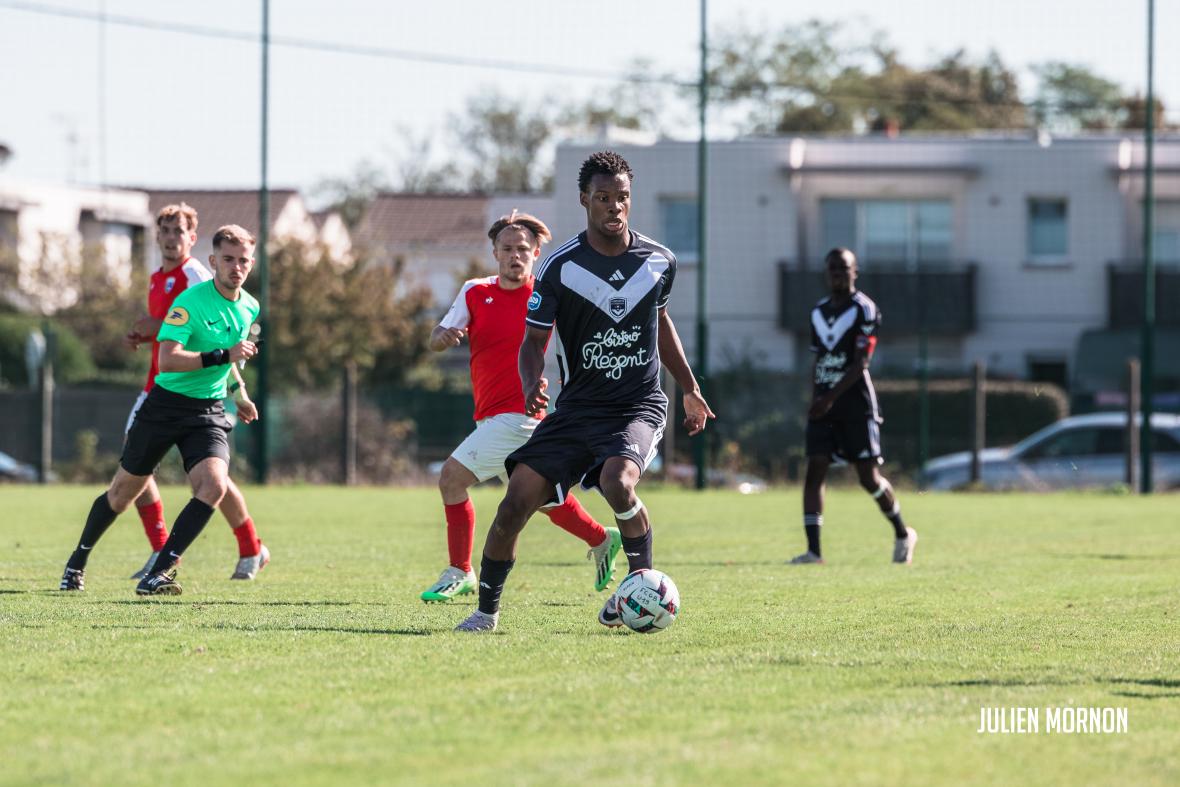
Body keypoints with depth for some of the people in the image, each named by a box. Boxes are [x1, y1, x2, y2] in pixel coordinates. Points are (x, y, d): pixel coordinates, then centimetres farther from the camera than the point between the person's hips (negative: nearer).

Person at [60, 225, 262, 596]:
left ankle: (157, 574, -20)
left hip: (208, 412, 4)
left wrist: (237, 395, 25)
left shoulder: (250, 308, 4)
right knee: (124, 491, 9)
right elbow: (167, 360, -29)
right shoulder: (191, 301, -17)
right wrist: (224, 356, -31)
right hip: (166, 406, -4)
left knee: (214, 485, -23)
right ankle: (78, 562, 33)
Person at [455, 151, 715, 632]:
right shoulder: (560, 268, -5)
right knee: (518, 497, -13)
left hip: (640, 406, -1)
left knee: (617, 480, -32)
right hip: (577, 407, 1)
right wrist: (532, 385, -23)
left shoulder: (659, 262, 3)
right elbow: (534, 340, -2)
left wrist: (690, 390, 28)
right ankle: (487, 610, 5)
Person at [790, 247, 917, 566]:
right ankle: (813, 549, -10)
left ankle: (902, 534, 22)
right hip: (823, 401, 6)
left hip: (853, 399, -6)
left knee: (868, 477, -1)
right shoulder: (819, 312, 13)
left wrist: (831, 398, -20)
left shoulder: (864, 310, -8)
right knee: (814, 470, -7)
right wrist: (815, 399, 12)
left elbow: (860, 364, -14)